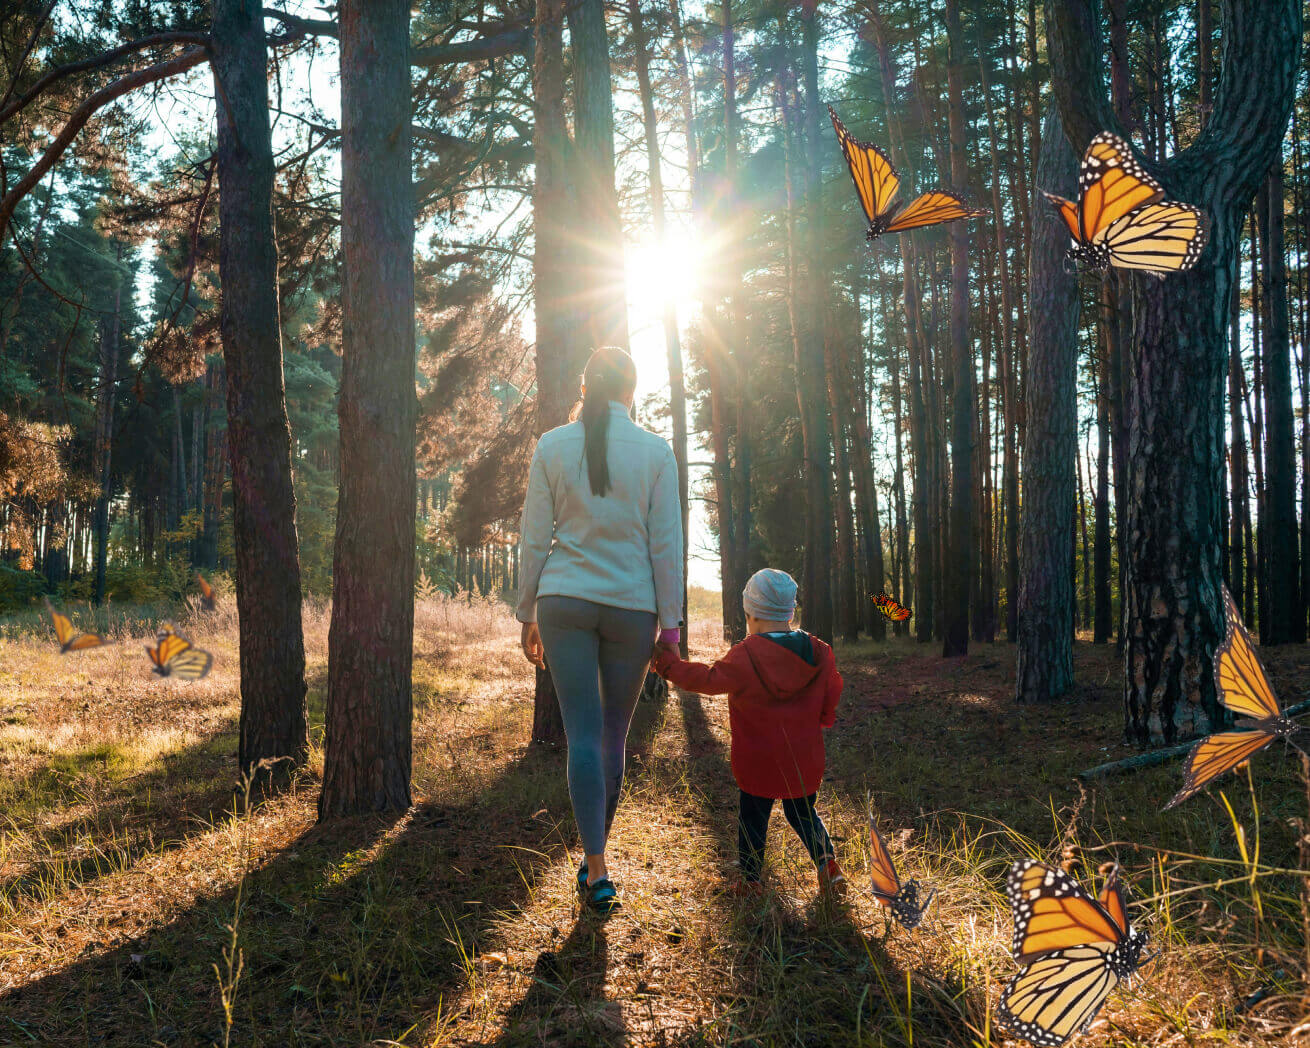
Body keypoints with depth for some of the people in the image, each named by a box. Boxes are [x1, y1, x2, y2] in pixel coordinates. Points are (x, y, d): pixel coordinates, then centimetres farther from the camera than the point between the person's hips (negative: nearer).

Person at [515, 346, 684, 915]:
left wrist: (527, 616, 10)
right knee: (614, 737, 13)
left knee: (583, 736, -1)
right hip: (631, 607, 0)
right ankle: (591, 858, 24)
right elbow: (666, 544, -2)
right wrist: (670, 623, 3)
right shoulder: (655, 451, -1)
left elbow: (534, 540, 2)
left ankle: (598, 871, -7)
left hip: (564, 601, 1)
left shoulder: (552, 446, 2)